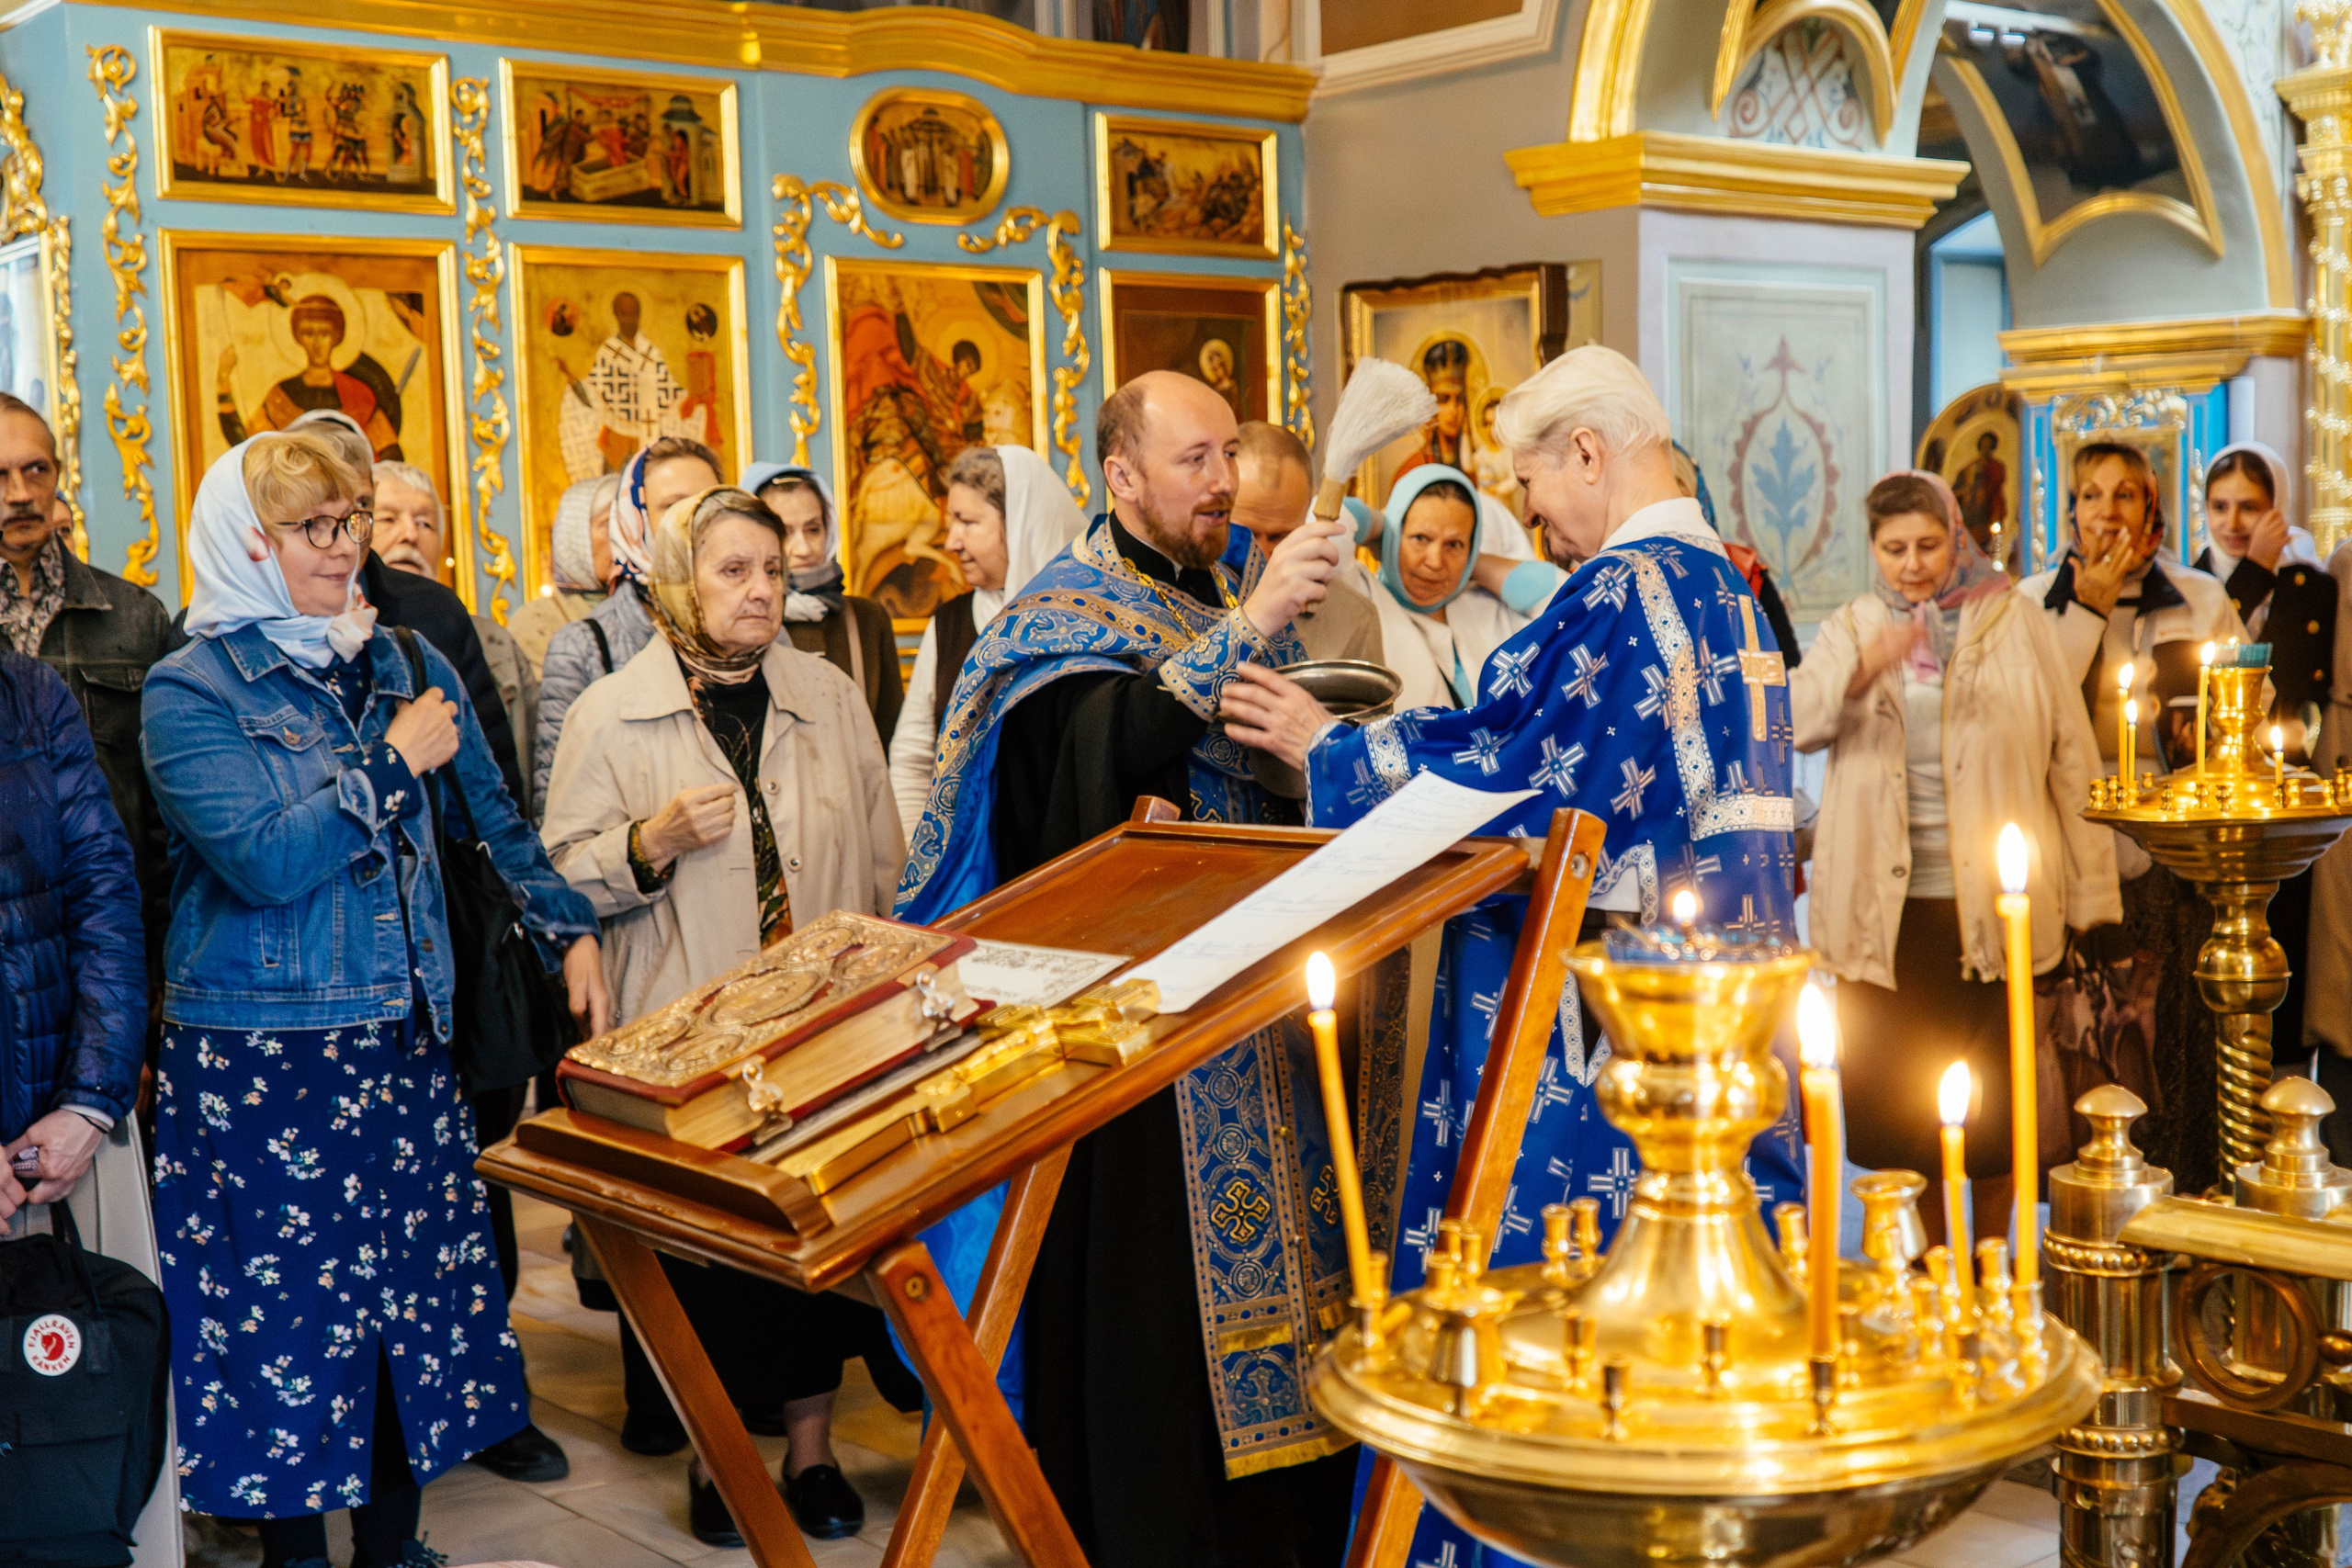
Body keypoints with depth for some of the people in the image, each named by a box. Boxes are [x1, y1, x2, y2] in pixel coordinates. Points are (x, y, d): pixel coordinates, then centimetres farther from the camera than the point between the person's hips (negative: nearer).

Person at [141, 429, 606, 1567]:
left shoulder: (404, 661, 9)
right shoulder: (190, 690, -8)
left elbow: (493, 819, 15)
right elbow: (262, 858, -20)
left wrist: (570, 931, 7)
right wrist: (394, 762, -14)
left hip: (402, 1033, 5)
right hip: (259, 1058, -5)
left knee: (413, 1281, 10)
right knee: (293, 1300, 3)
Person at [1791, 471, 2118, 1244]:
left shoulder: (2015, 621, 4)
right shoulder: (1852, 628, 8)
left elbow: (2070, 755, 5)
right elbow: (1795, 722, -8)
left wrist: (2090, 889, 2)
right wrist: (1863, 670, -27)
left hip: (1993, 901, -1)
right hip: (1886, 906, 1)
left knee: (1992, 1096, 5)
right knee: (1897, 1096, 4)